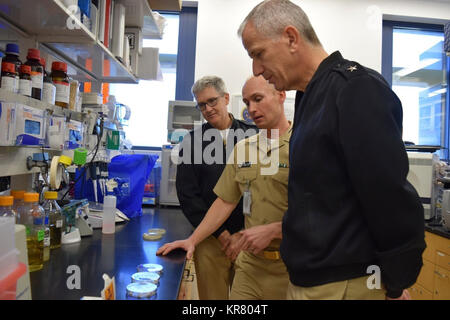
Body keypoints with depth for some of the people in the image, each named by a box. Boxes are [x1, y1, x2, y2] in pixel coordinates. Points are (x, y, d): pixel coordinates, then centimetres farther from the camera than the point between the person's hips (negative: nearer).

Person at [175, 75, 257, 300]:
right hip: (211, 239, 0)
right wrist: (221, 234, -8)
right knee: (213, 295, 8)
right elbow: (187, 195, -2)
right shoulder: (193, 141, 2)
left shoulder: (253, 135, 2)